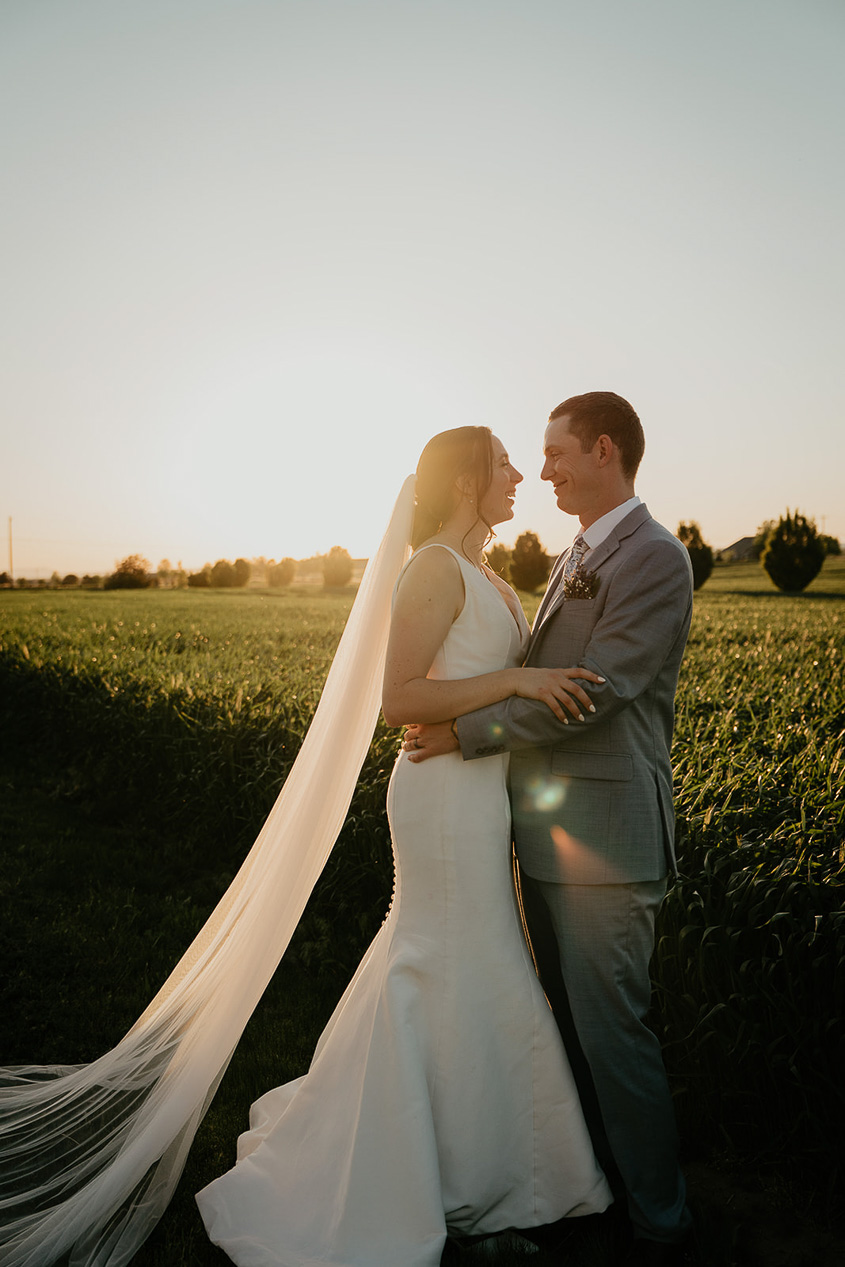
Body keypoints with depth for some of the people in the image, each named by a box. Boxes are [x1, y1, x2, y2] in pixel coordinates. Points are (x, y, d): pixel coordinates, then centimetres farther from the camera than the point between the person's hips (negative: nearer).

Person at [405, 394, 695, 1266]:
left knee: (612, 1028, 3)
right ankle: (597, 1169, 41)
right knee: (571, 1017, 21)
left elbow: (594, 691, -21)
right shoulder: (575, 558, 15)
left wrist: (465, 733, -15)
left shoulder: (654, 558, -14)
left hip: (604, 837, -9)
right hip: (547, 829, 9)